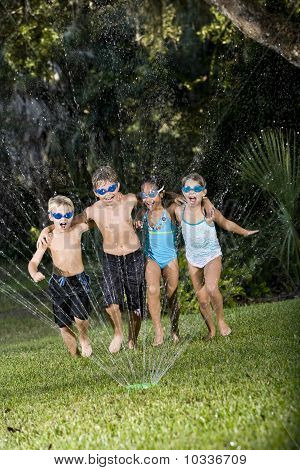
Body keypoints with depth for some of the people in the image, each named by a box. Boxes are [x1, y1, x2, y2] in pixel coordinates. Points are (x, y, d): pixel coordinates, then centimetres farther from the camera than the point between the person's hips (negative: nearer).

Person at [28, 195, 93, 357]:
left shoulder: (77, 230, -5)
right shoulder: (49, 238, -5)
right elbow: (33, 262, -6)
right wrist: (34, 273, -26)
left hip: (78, 281, -1)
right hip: (58, 284, 2)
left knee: (80, 317, -23)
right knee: (63, 326, 5)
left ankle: (84, 338, 11)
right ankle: (74, 355, 27)